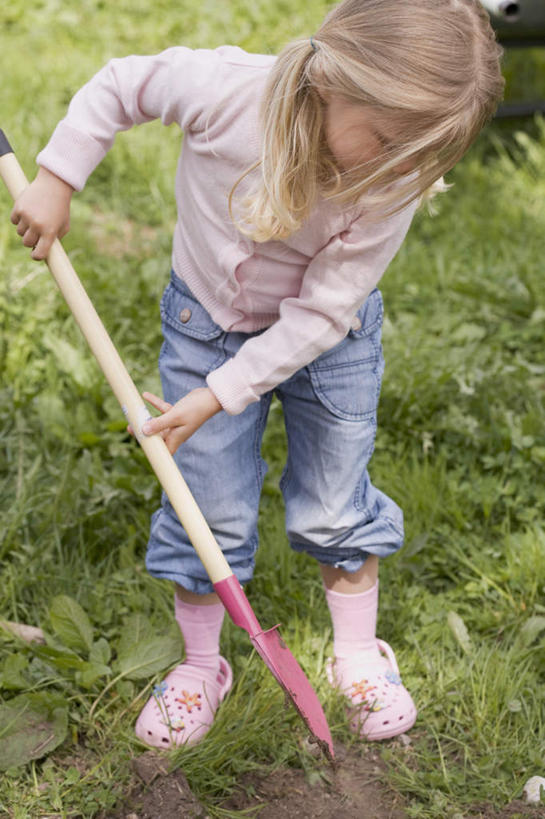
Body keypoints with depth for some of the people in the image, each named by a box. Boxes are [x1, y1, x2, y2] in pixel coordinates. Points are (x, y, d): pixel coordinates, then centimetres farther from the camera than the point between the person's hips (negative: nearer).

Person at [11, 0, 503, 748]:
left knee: (335, 506, 10)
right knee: (210, 508, 6)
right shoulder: (225, 90, -34)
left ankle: (359, 653, 34)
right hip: (209, 323, 0)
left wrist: (219, 394, -24)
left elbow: (316, 317, -25)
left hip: (325, 340, 0)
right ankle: (202, 664, 27)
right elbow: (119, 88, -13)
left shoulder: (392, 189, -31)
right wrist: (57, 180, -12)